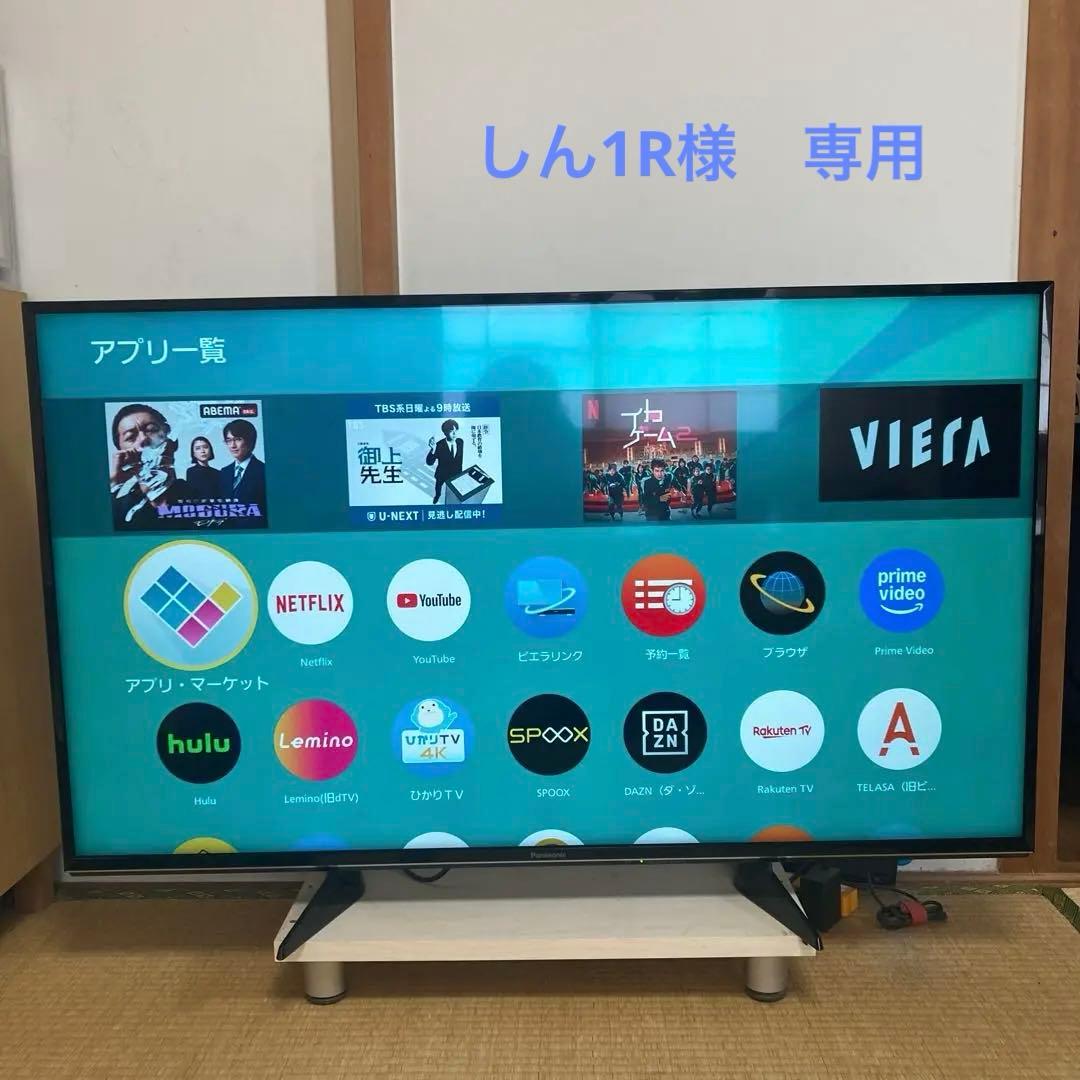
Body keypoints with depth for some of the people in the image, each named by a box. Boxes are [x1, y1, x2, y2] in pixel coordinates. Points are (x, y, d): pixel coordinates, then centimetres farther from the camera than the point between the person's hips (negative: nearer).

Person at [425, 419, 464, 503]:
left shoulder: (461, 442, -19)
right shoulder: (439, 445, -32)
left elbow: (460, 457, -2)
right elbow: (429, 462, -34)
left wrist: (460, 471, 10)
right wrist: (433, 449, -52)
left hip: (455, 474, 2)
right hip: (442, 475, -2)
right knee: (438, 492, 26)